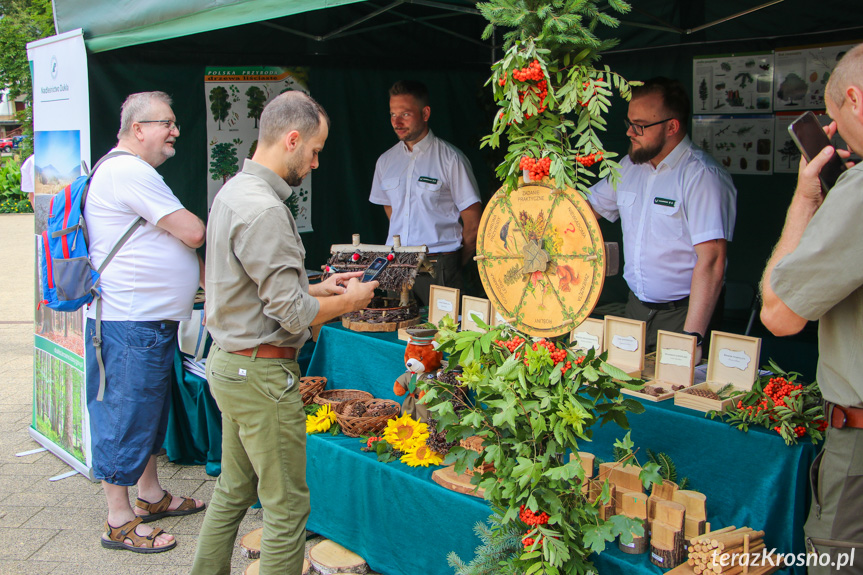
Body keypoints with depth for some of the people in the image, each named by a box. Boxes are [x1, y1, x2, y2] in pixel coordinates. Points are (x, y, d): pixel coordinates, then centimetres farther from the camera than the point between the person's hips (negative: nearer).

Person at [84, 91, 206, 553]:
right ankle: (119, 522, 10)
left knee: (148, 411, 20)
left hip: (151, 320, 11)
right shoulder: (129, 172, -17)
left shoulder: (131, 172, 19)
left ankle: (150, 496, 34)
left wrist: (202, 276, 17)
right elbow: (193, 233, -18)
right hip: (130, 325, -11)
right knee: (125, 417, -1)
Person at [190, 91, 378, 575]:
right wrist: (349, 301, -6)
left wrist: (318, 288, 14)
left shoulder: (234, 192, 10)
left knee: (234, 492, 21)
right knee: (287, 507, 1)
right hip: (261, 374, -10)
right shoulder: (264, 211, -22)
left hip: (229, 365, 10)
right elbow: (291, 314, -21)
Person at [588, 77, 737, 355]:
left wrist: (692, 336, -30)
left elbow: (711, 262, -24)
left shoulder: (703, 176, -17)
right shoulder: (629, 167, 7)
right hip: (635, 308, 6)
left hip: (680, 314, -6)